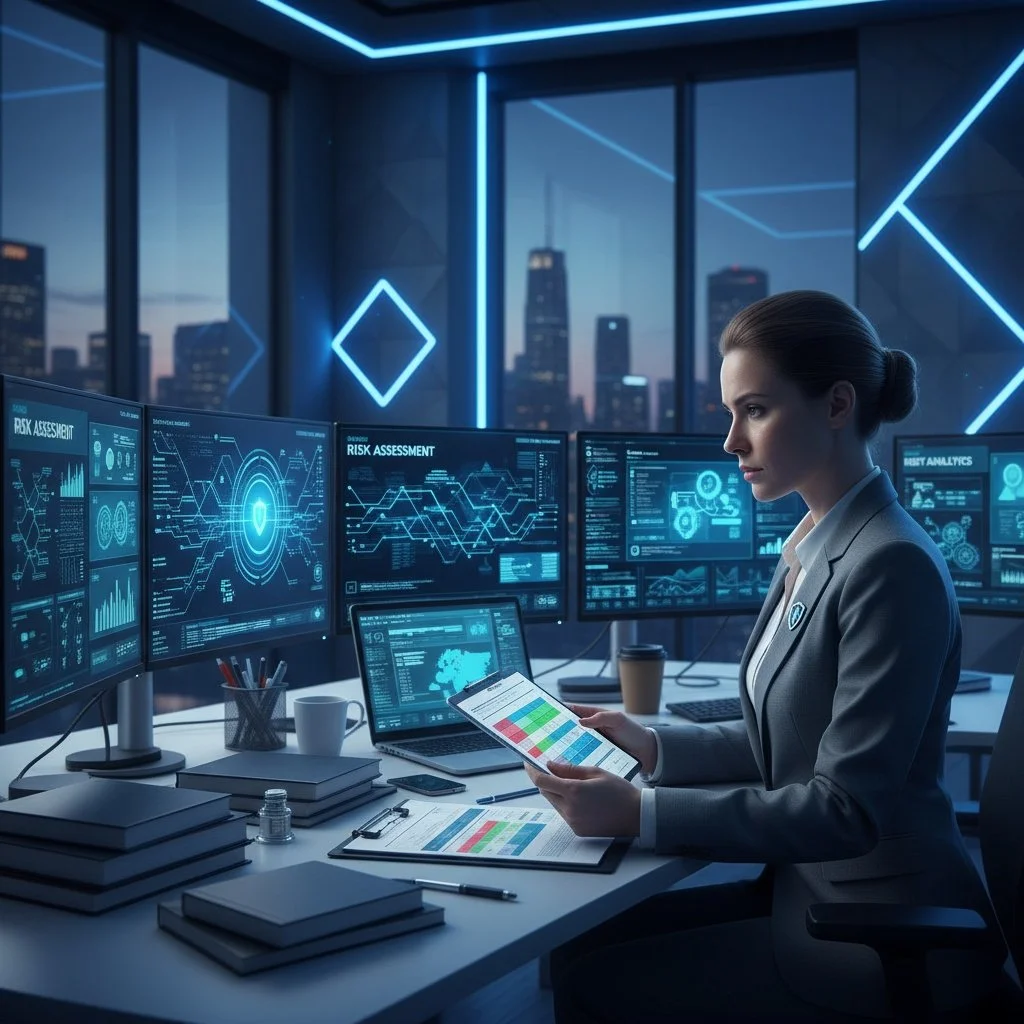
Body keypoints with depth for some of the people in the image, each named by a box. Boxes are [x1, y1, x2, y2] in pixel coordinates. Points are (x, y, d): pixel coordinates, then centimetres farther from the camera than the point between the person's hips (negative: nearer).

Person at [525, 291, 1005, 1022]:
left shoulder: (893, 566, -23)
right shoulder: (811, 548, 6)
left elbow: (845, 806, -24)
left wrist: (641, 814, -25)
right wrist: (655, 747, 5)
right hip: (815, 888, 8)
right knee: (583, 946, 5)